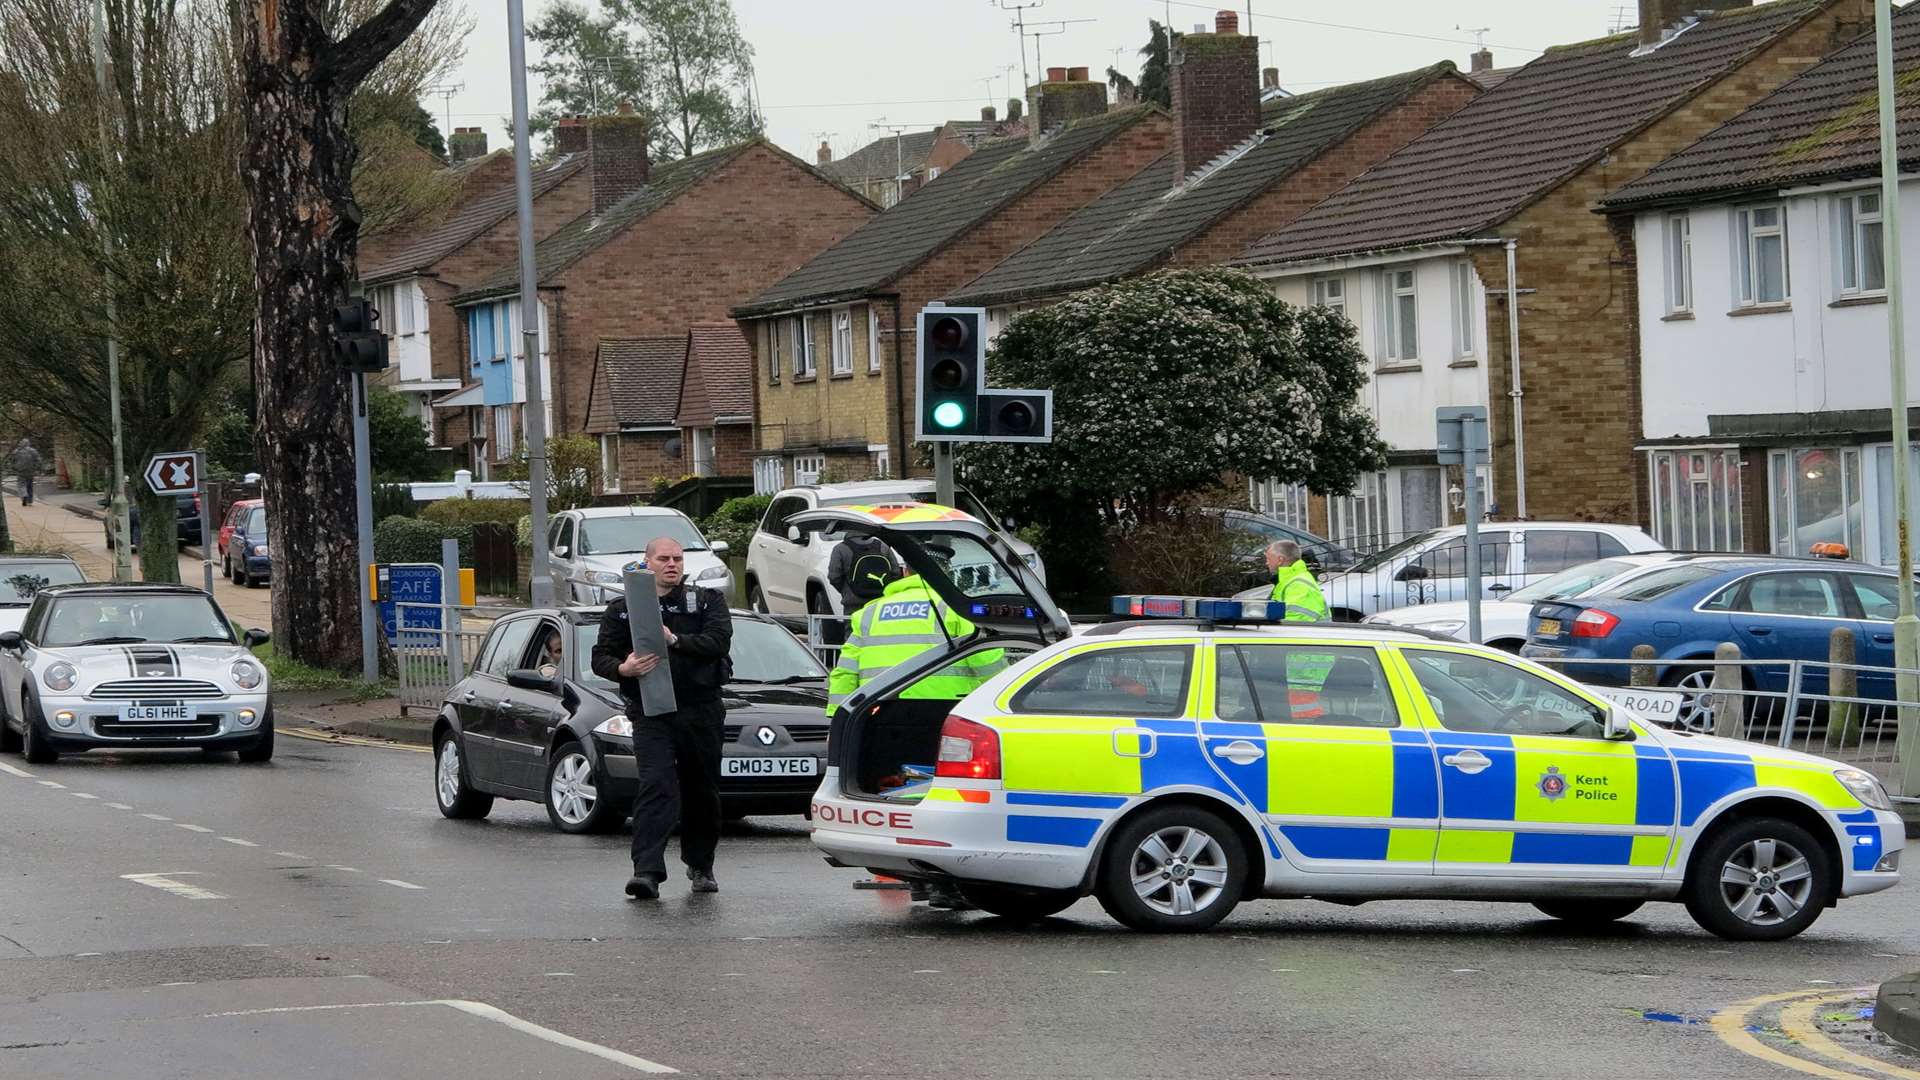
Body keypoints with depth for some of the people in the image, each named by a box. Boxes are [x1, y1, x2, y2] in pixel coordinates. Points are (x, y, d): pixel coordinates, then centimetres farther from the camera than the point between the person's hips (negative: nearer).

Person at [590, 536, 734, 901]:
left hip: (701, 710, 2)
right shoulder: (623, 608, 10)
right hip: (650, 711, -2)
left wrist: (676, 640, -22)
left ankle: (700, 866, 28)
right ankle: (647, 871, -26)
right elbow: (600, 656, 6)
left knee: (702, 791, 10)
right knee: (656, 786, -17)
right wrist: (623, 669, -17)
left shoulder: (706, 601, 9)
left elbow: (718, 640, -8)